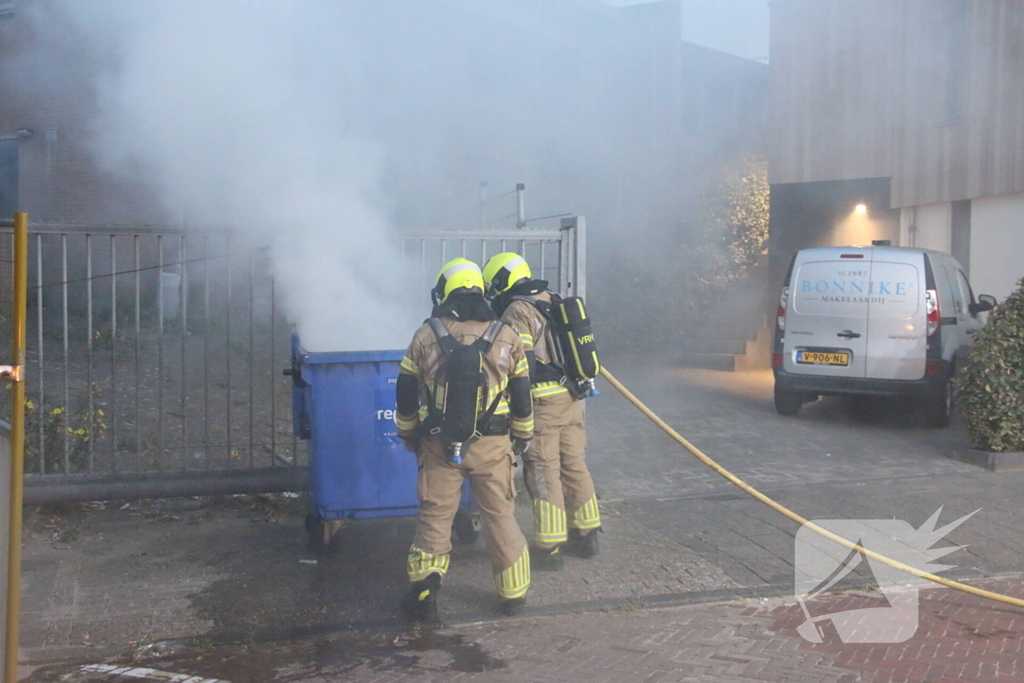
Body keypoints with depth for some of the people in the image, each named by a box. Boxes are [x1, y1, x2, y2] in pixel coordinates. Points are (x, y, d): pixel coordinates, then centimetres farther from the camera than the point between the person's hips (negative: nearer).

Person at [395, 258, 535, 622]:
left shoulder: (426, 336, 0)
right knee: (501, 516, 11)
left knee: (434, 517, 9)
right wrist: (523, 436, 21)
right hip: (492, 444, 1)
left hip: (439, 444, 0)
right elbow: (521, 393, 7)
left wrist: (408, 434, 20)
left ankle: (424, 597, 9)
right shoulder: (505, 335, 2)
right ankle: (513, 596, 20)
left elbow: (406, 392, 5)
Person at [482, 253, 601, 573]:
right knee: (574, 466, 16)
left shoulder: (517, 311, -10)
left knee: (543, 473, -1)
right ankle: (586, 534, 26)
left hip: (543, 403, -8)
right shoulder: (554, 303, 15)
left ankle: (549, 548, 3)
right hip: (572, 400, 8)